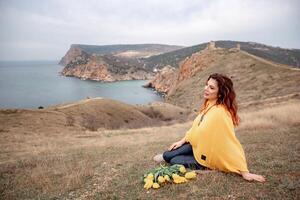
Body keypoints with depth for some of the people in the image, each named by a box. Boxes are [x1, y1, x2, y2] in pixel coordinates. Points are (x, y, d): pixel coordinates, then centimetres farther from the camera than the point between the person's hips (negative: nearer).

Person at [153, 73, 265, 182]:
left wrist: (244, 172, -30)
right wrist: (182, 141, 10)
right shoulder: (208, 104, -6)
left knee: (174, 161, -4)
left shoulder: (220, 113, -34)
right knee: (167, 156, 5)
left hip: (209, 156, -7)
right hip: (198, 146, 7)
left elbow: (231, 143, -34)